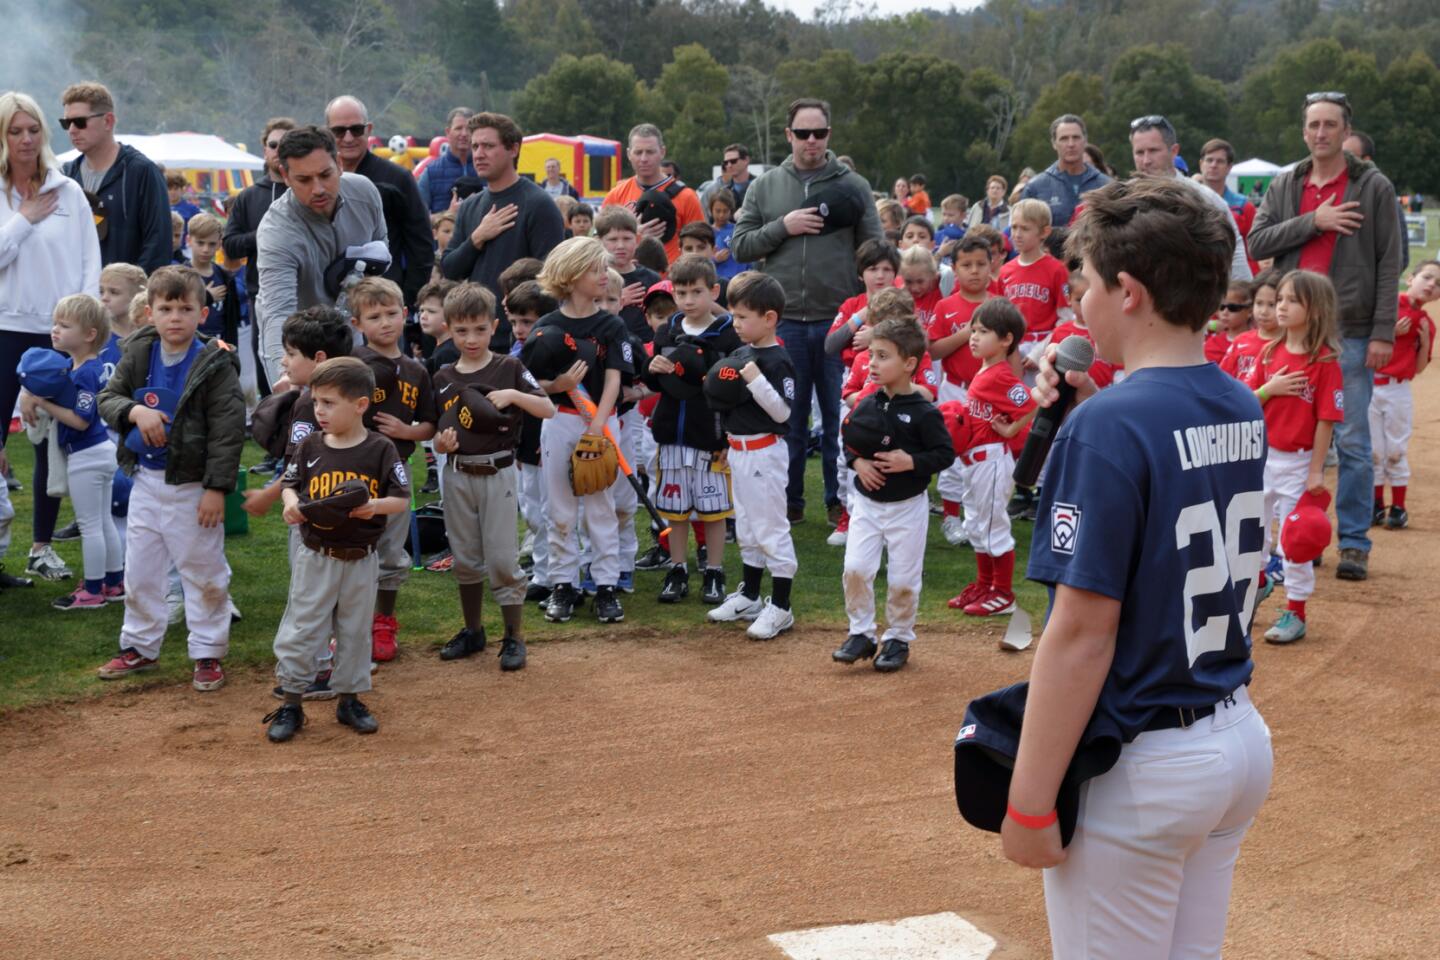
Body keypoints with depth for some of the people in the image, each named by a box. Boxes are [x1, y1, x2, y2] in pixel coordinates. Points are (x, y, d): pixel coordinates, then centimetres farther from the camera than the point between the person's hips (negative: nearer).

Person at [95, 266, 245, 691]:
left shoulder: (215, 365, -14)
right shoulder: (138, 353, 1)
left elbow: (228, 430, -15)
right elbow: (107, 398, 5)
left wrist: (216, 488, -17)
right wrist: (135, 410, -17)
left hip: (192, 485, -5)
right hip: (146, 479, 5)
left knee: (203, 573, 6)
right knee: (139, 571, 15)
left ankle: (208, 654, 17)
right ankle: (139, 647, 30)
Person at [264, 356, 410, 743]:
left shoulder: (380, 450, -8)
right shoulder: (310, 446, -1)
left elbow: (401, 499, -6)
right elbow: (290, 484, 9)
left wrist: (375, 505, -26)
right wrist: (291, 504, -13)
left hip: (359, 560, -1)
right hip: (315, 558, 1)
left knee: (354, 631, 12)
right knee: (300, 629, 4)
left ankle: (350, 699, 27)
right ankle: (291, 703, 15)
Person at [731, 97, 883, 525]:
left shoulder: (852, 185, 5)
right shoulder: (765, 186, 8)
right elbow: (740, 246, 5)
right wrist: (783, 226, -11)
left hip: (839, 321, -1)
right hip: (784, 323, 1)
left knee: (841, 418, 5)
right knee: (789, 418, 9)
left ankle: (841, 501, 16)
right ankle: (789, 501, 19)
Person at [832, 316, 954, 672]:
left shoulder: (923, 412, -14)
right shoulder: (865, 407, 0)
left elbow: (945, 453, -11)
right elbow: (848, 441, 12)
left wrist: (911, 462, -24)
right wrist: (857, 462, -7)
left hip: (907, 506, -4)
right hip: (867, 503, 4)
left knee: (903, 578, 3)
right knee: (855, 568, -5)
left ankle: (898, 639, 22)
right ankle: (861, 633, 12)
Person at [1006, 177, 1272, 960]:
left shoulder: (1109, 426, -20)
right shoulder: (1243, 411, 3)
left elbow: (1082, 631, -21)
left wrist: (1028, 803, -17)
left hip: (1136, 768, -8)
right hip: (1240, 743, 8)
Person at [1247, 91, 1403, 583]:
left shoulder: (1373, 187, 0)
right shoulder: (1284, 186, 10)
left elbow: (1389, 265, -3)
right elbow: (1257, 242, -1)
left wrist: (1383, 332, -10)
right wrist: (1312, 221, -12)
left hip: (1351, 334, -3)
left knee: (1352, 441, 0)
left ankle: (1354, 543, 7)